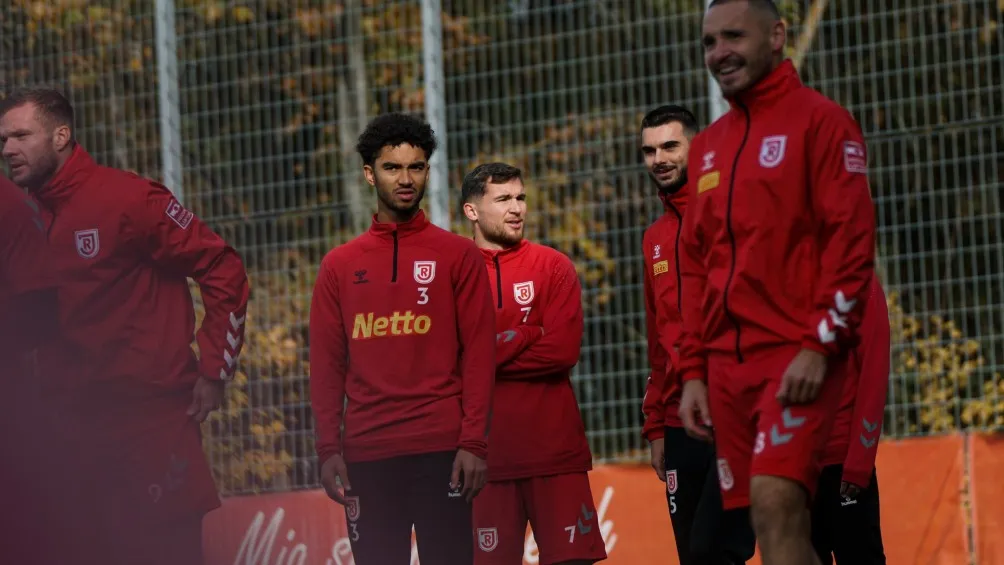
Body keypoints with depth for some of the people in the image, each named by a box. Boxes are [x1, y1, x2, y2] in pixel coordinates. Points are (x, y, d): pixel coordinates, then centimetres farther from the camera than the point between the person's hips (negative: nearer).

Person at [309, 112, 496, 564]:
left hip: (441, 450, -2)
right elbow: (326, 364, 10)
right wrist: (328, 448, 1)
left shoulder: (458, 255, 6)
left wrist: (474, 442, -8)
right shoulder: (339, 265, 12)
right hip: (367, 454, 2)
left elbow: (478, 354, 1)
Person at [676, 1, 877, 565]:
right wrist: (693, 370, 13)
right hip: (727, 365, 7)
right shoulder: (709, 146, 19)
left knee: (776, 502, -21)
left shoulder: (820, 121, -1)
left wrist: (820, 345, -16)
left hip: (800, 357, -7)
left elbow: (852, 240, -9)